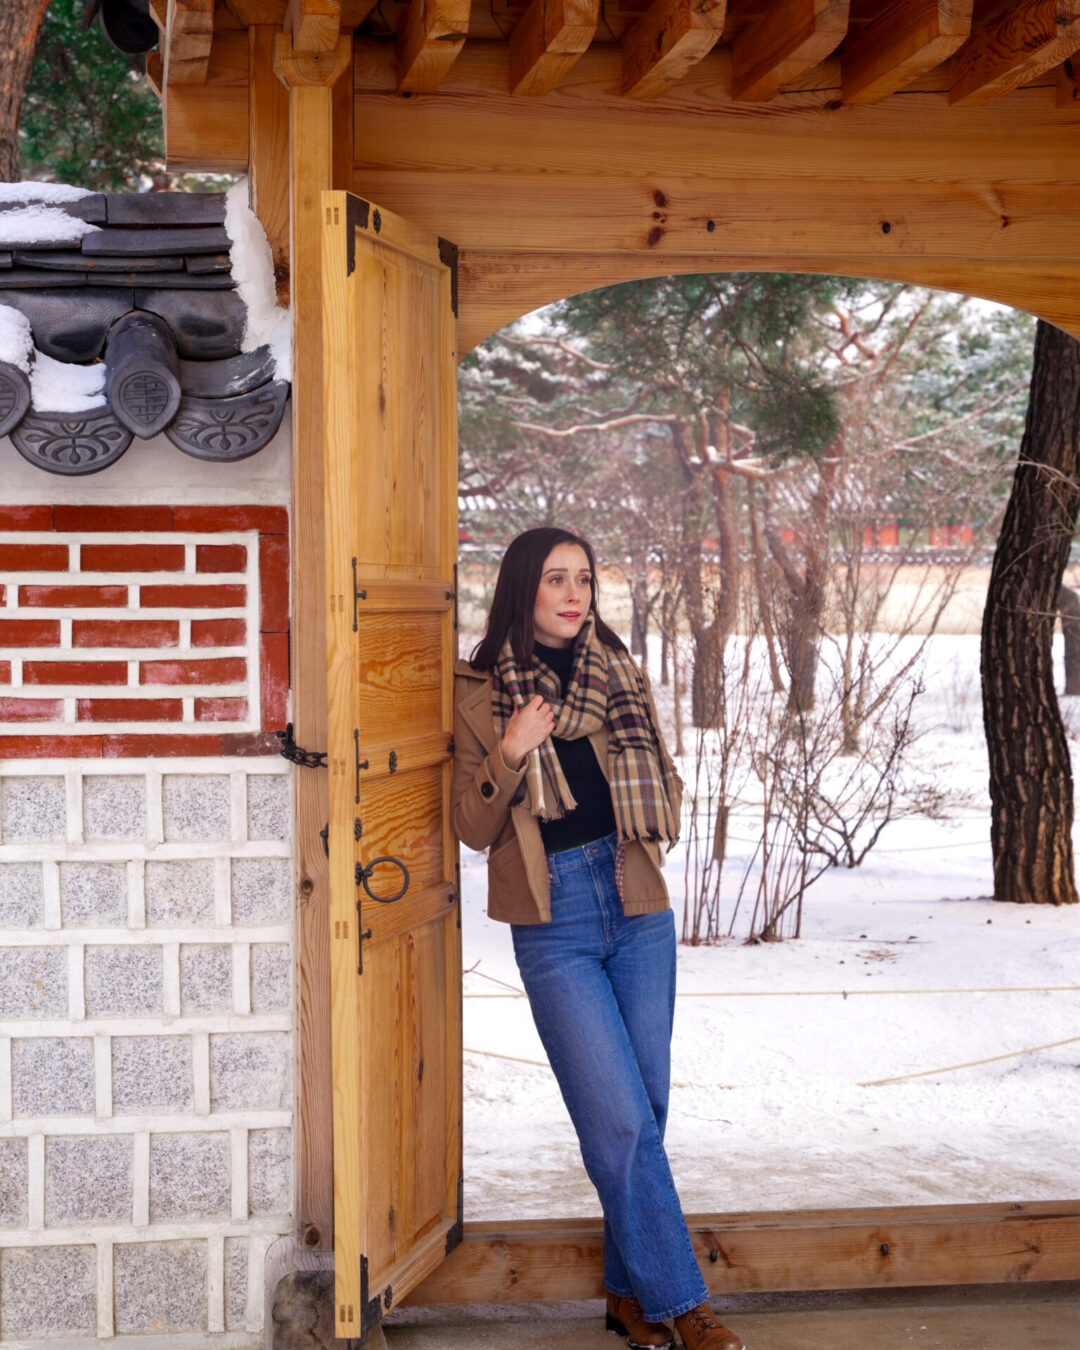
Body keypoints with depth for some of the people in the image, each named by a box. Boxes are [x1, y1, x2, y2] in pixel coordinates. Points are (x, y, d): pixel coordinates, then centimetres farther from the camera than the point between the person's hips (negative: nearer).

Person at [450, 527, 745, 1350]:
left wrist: (645, 809, 1)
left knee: (644, 1111, 6)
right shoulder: (482, 694, -1)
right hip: (554, 921, -4)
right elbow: (472, 829, -2)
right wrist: (509, 754, -17)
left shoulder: (618, 674, 9)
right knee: (621, 1121, -8)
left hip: (638, 909, 4)